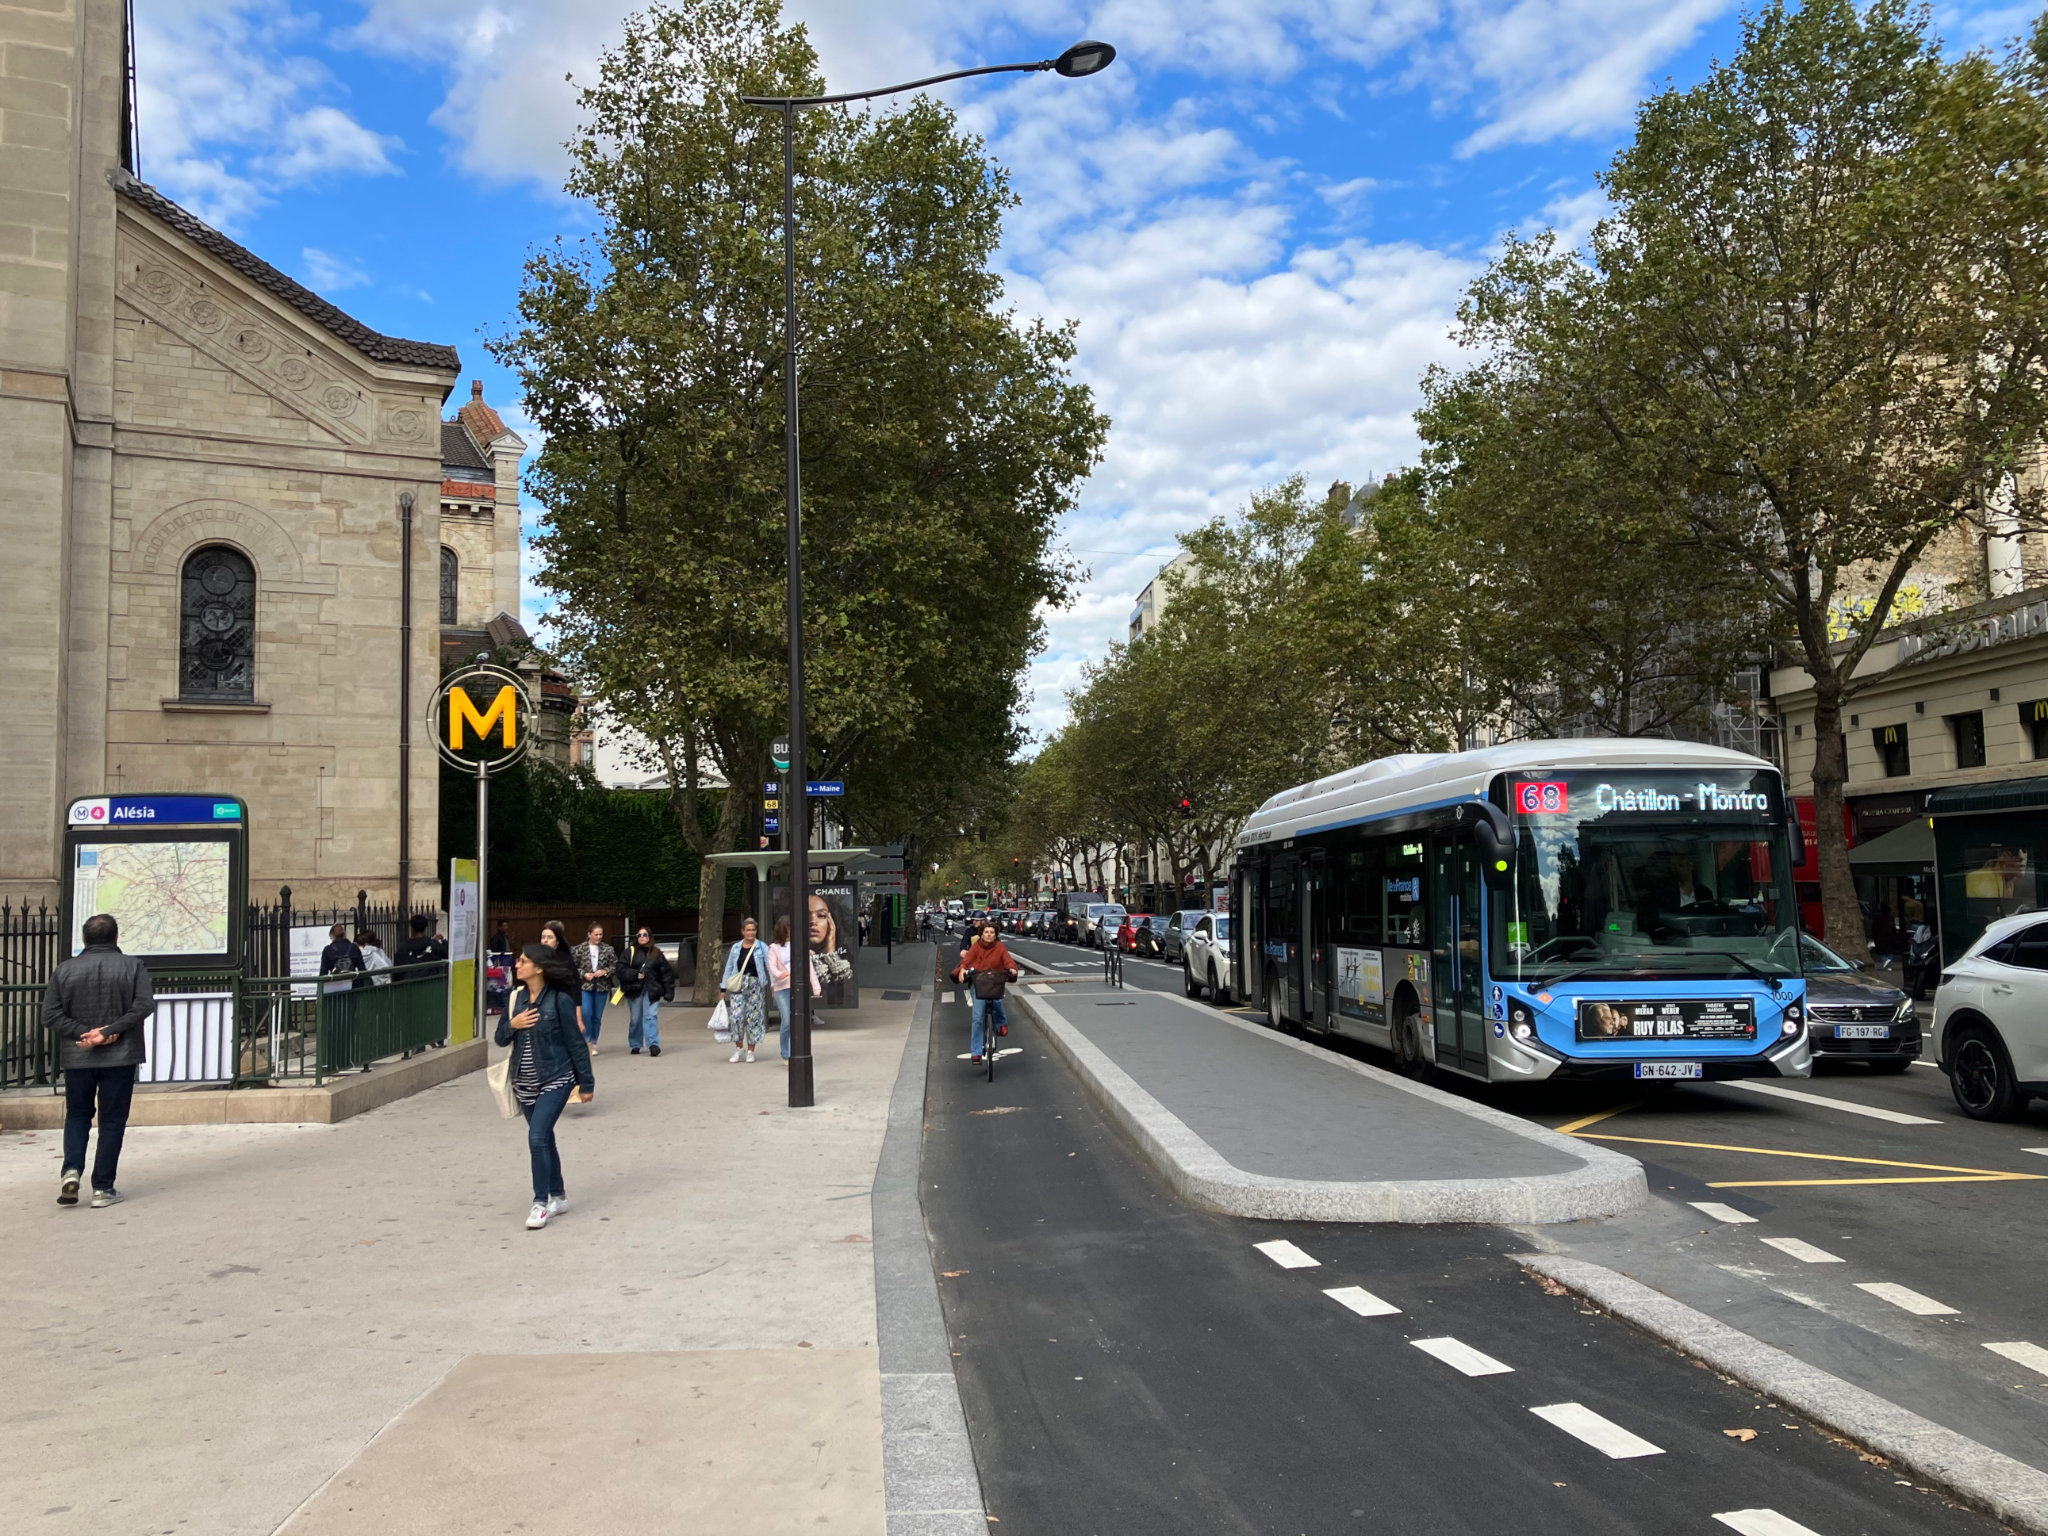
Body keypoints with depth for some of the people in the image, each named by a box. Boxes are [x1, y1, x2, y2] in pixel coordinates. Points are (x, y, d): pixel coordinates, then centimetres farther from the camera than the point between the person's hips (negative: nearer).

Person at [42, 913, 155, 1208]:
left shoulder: (66, 969, 2)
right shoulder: (132, 966, -3)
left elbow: (50, 1015, -4)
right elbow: (144, 1005, -15)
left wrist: (83, 1032, -8)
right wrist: (108, 1032, -15)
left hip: (76, 1058, 2)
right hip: (119, 1057, -2)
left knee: (77, 1115, 19)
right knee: (112, 1121, 5)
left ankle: (71, 1170, -1)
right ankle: (102, 1188, 5)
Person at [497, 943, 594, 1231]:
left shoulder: (560, 1000, -13)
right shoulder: (515, 998, 4)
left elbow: (576, 1042, -8)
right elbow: (501, 1038, 10)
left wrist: (586, 1083, -6)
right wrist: (512, 1025, -12)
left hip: (554, 1080, -6)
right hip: (525, 1083, 6)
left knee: (537, 1138, -15)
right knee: (544, 1140, 15)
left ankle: (541, 1203, -3)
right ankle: (558, 1196, 29)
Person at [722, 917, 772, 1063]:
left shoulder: (762, 947, 1)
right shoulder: (736, 948, 9)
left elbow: (770, 966, -5)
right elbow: (728, 969, 14)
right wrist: (723, 988, 11)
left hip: (755, 985, -1)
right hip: (738, 986, 1)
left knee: (753, 1018, 1)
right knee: (736, 1016, -10)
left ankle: (750, 1051, 12)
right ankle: (738, 1048, 6)